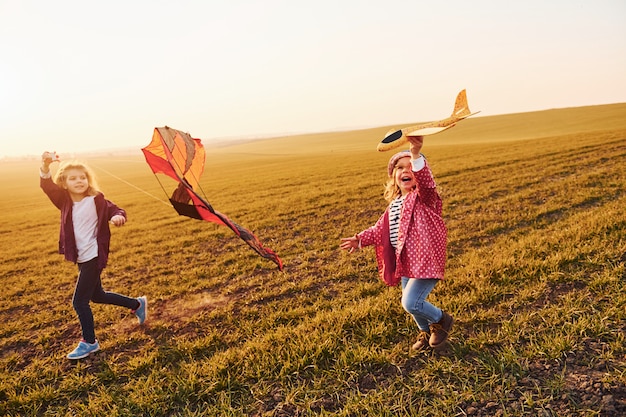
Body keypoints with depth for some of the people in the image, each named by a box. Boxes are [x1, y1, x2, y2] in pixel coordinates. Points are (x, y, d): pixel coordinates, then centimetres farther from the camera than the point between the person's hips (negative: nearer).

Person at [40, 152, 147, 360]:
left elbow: (116, 211, -9)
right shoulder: (65, 201, 1)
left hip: (94, 256, -7)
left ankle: (89, 342, 13)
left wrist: (118, 217, -33)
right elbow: (47, 185, -10)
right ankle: (137, 304, 39)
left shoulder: (96, 200, -12)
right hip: (81, 258, 7)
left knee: (79, 301, -4)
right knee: (97, 296, 21)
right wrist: (45, 166, -28)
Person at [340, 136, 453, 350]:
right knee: (410, 304, 17)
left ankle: (441, 320, 18)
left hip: (426, 261, -8)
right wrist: (360, 240, 8)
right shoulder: (394, 204, 11)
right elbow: (381, 229, 19)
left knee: (411, 303, -13)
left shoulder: (423, 196, -11)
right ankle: (426, 331, 46)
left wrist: (416, 154, -51)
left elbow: (424, 180, -34)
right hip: (406, 263, 8)